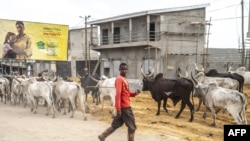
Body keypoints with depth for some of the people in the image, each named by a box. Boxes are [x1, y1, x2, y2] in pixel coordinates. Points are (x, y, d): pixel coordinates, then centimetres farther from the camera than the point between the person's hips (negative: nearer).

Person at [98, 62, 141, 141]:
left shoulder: (124, 79, 15)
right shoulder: (119, 79, -14)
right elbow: (118, 94, -21)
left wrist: (134, 93, 3)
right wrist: (118, 109, -26)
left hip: (125, 106, 10)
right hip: (124, 107, -10)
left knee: (116, 124, 16)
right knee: (132, 126, -1)